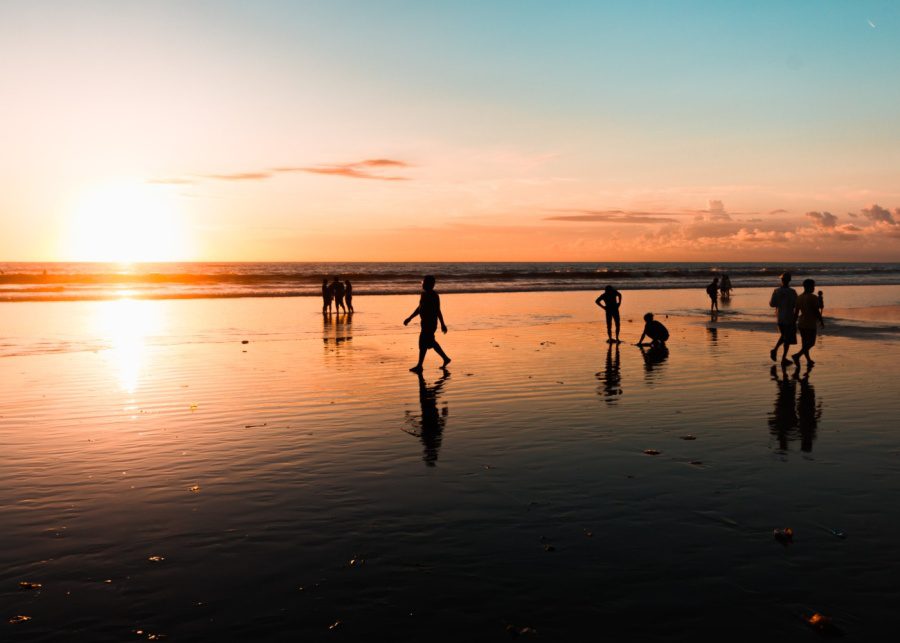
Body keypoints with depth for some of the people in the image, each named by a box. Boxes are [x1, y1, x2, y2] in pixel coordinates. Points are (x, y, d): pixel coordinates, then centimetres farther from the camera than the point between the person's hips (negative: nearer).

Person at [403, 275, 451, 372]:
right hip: (425, 322, 10)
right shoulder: (423, 294, 11)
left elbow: (438, 311, -16)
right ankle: (445, 359, 30)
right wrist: (410, 318, 21)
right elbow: (419, 308, 21)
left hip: (431, 323, -10)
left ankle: (419, 366, 1)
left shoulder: (434, 296, -16)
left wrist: (442, 324, -15)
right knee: (430, 342, 17)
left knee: (423, 343, -6)